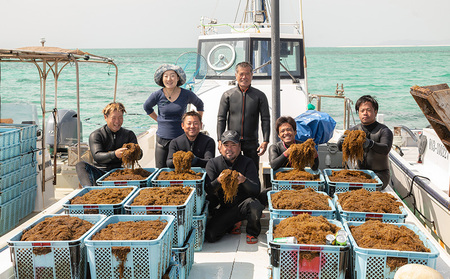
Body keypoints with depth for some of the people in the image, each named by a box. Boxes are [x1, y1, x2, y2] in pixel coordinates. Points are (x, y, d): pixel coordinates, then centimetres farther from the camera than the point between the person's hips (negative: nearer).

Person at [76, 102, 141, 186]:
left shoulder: (129, 134, 13)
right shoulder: (96, 135, 3)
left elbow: (139, 155, -2)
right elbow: (96, 156, -15)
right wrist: (114, 154, -35)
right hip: (100, 172, -1)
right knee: (80, 165, -28)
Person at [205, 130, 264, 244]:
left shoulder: (247, 163, -4)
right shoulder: (213, 164, -1)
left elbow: (256, 191, -13)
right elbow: (208, 191, -11)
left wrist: (244, 180, -34)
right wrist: (218, 181, -33)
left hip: (244, 205, -1)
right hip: (224, 208, 2)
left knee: (254, 205, -36)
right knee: (210, 235, -18)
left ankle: (252, 233, -3)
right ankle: (233, 225, 15)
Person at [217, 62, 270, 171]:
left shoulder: (260, 96, 5)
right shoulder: (227, 95, 5)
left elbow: (265, 120, 3)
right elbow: (221, 119, 5)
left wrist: (265, 141, -7)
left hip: (251, 143, 0)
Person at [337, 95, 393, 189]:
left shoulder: (384, 131, -6)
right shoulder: (355, 130, 7)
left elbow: (385, 149, -27)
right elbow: (340, 146, -8)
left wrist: (370, 143, -48)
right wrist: (343, 141, -34)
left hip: (380, 174, -4)